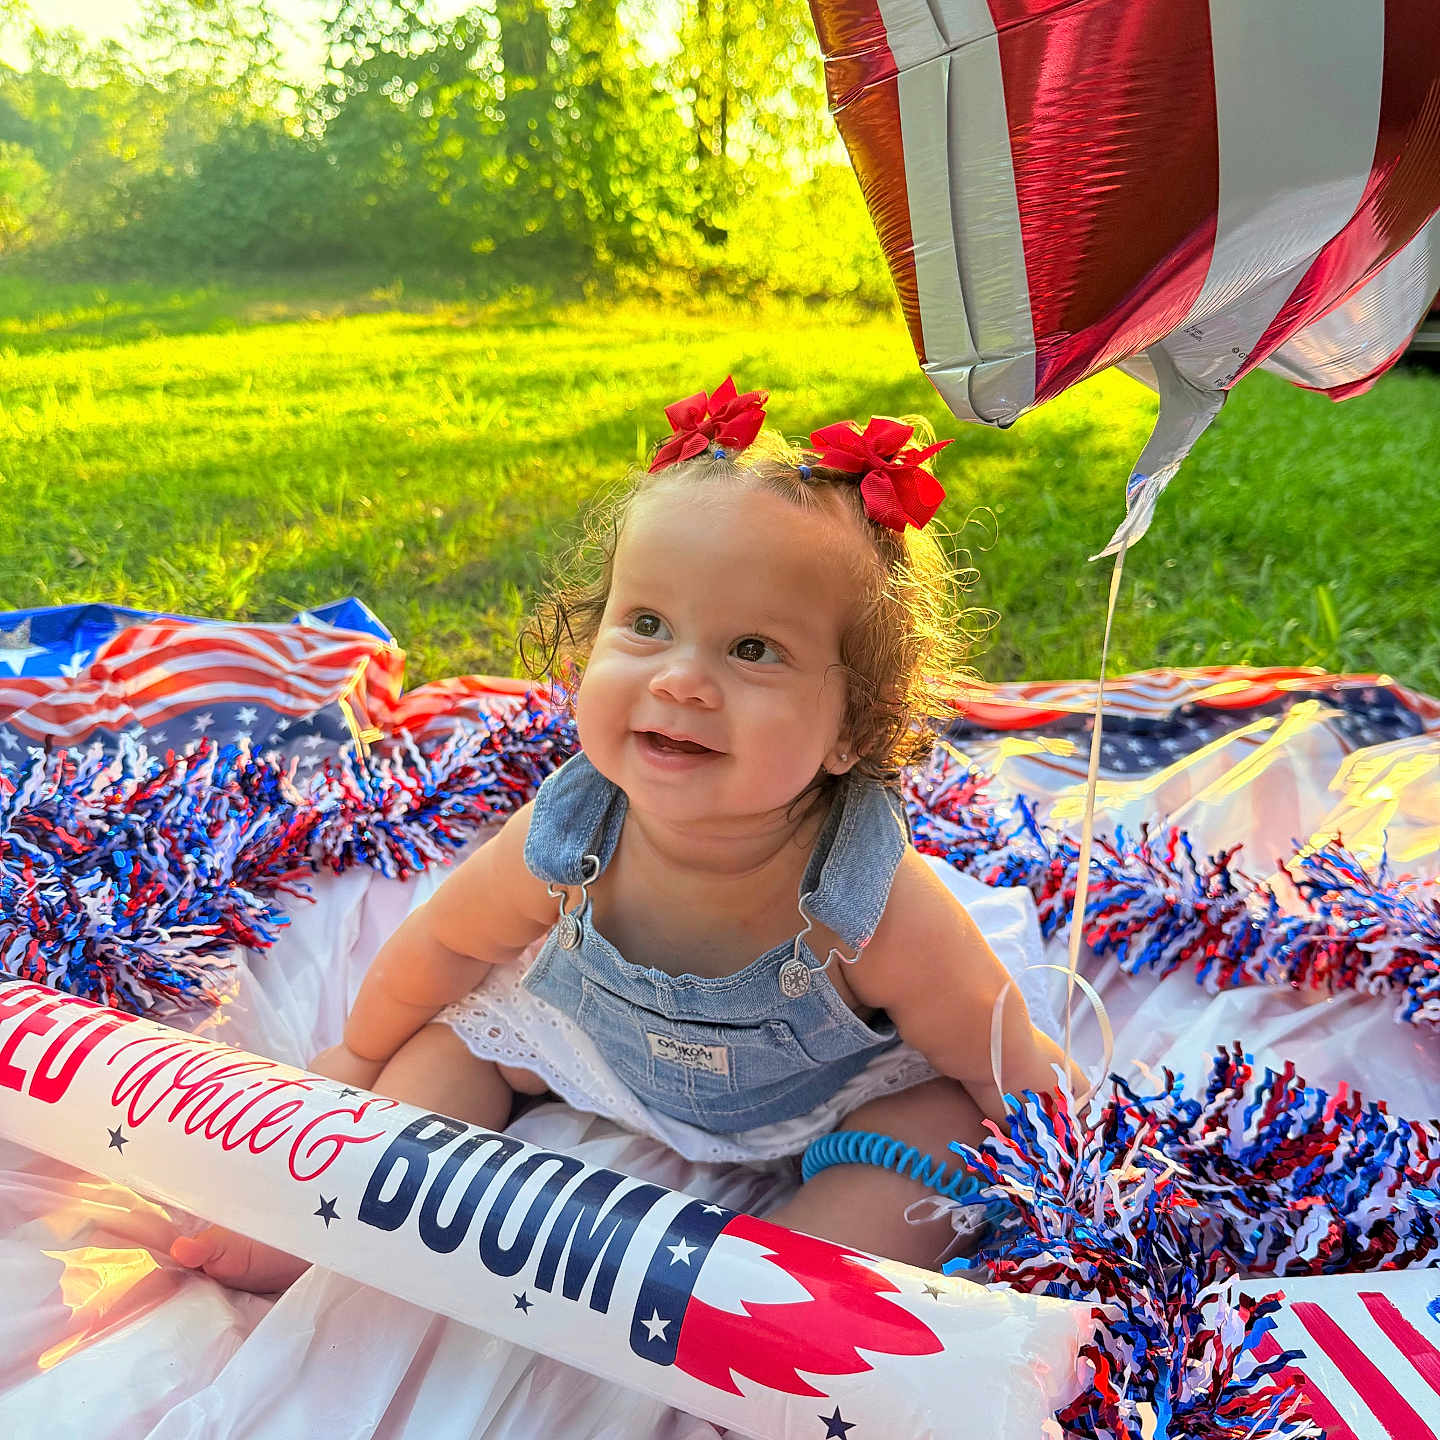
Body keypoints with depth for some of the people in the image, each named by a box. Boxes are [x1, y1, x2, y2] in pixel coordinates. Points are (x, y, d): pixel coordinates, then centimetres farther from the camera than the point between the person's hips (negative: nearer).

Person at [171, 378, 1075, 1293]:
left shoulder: (887, 919, -42)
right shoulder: (563, 842, -33)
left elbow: (1017, 1079, -21)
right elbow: (442, 945, -9)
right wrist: (362, 1059, 7)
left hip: (828, 1084, -2)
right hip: (607, 1036, 3)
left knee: (930, 1119, -24)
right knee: (457, 1037, -1)